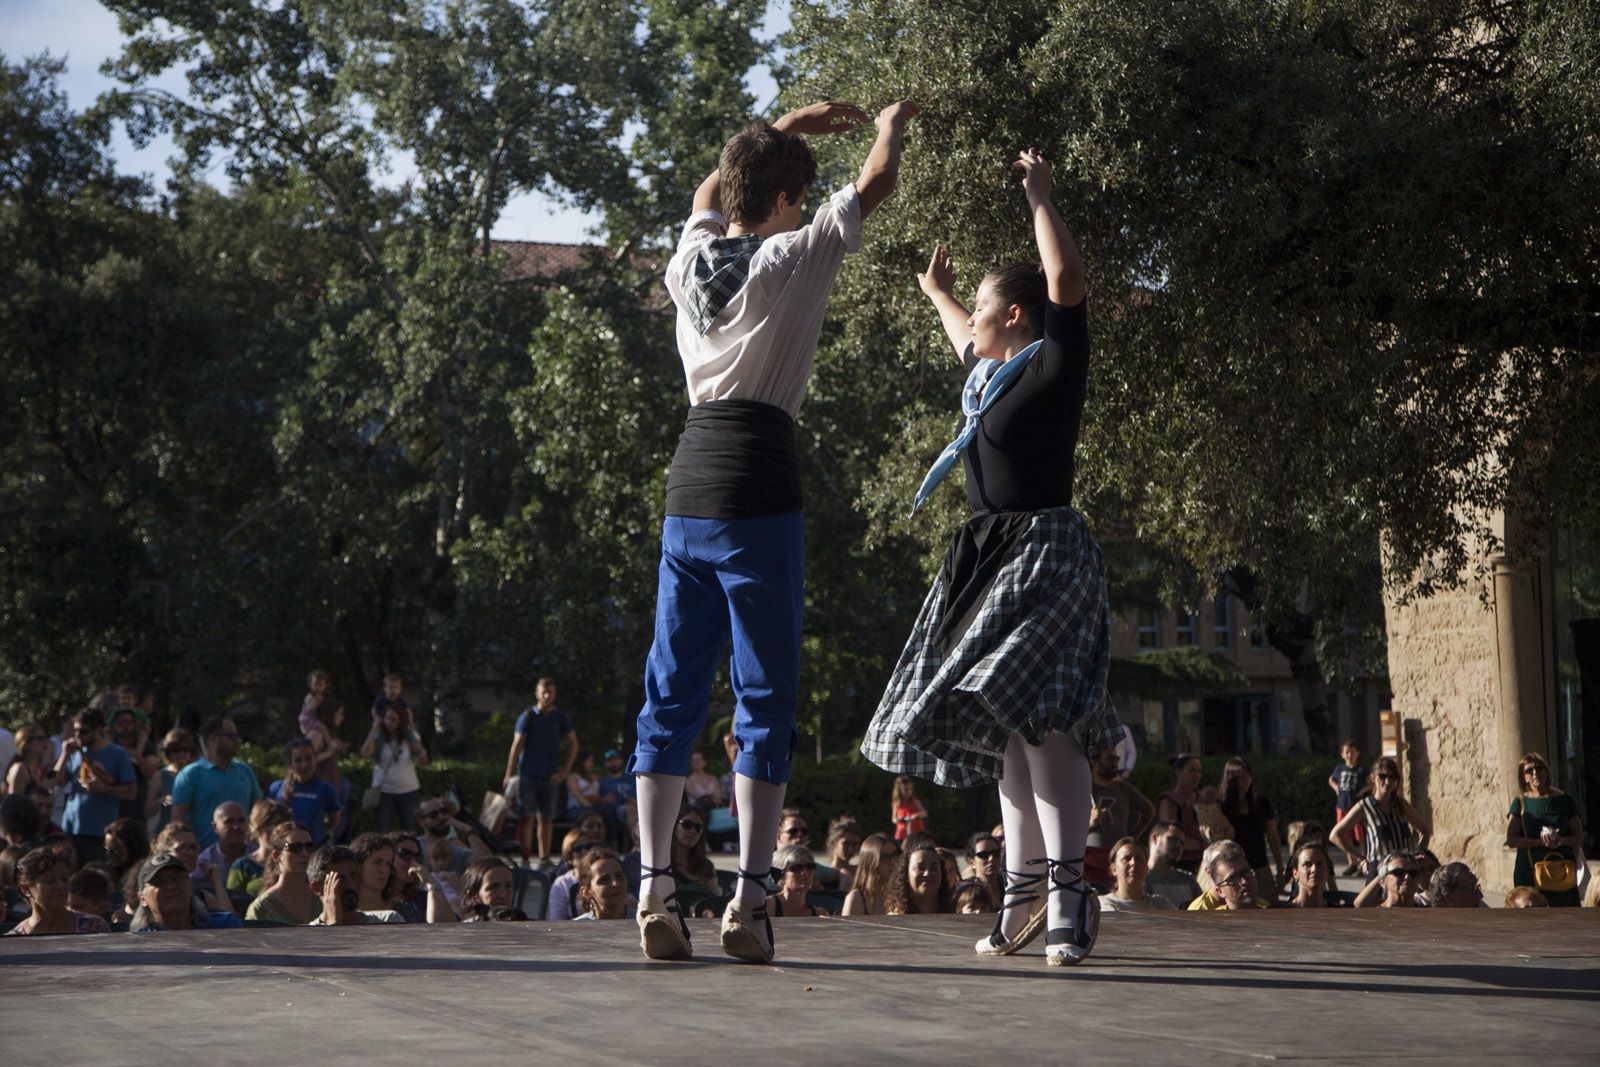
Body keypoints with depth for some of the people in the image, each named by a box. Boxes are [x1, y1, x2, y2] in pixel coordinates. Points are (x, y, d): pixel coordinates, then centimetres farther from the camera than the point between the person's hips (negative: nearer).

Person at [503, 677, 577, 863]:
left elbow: (573, 744, 11)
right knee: (527, 817, -7)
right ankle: (524, 857, -8)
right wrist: (509, 774, -8)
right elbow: (516, 746, -2)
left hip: (550, 776, 3)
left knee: (546, 819, 5)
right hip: (527, 775, -3)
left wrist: (565, 771, 1)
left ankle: (544, 858, 10)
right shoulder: (527, 717, 2)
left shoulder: (561, 718, 9)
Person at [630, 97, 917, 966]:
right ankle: (748, 899, -7)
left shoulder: (692, 257, 11)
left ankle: (654, 889, 0)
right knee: (764, 699, -3)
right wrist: (889, 127, 30)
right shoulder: (791, 259, -3)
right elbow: (876, 183, 9)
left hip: (688, 484, 6)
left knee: (671, 694, 6)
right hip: (759, 490, -5)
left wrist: (789, 127, 42)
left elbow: (711, 189, 34)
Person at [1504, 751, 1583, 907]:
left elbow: (1579, 839, 7)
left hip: (1562, 872, 1)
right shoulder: (1521, 803, 6)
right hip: (1529, 870, -1)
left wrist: (1561, 840, -15)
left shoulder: (1565, 801, 8)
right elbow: (1511, 840, -2)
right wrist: (1541, 842, -16)